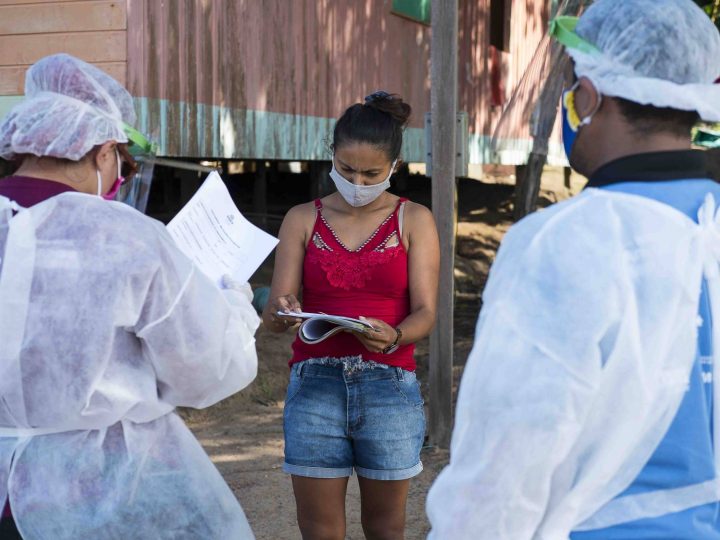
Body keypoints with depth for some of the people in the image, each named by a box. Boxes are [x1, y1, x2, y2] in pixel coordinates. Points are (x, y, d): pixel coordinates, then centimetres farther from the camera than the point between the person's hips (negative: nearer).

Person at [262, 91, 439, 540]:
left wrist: (393, 337, -26)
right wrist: (282, 313, -23)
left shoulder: (414, 221, 4)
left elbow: (425, 312, -4)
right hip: (315, 384, 1)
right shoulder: (303, 220, 7)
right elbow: (273, 316, 1)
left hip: (389, 388, -1)